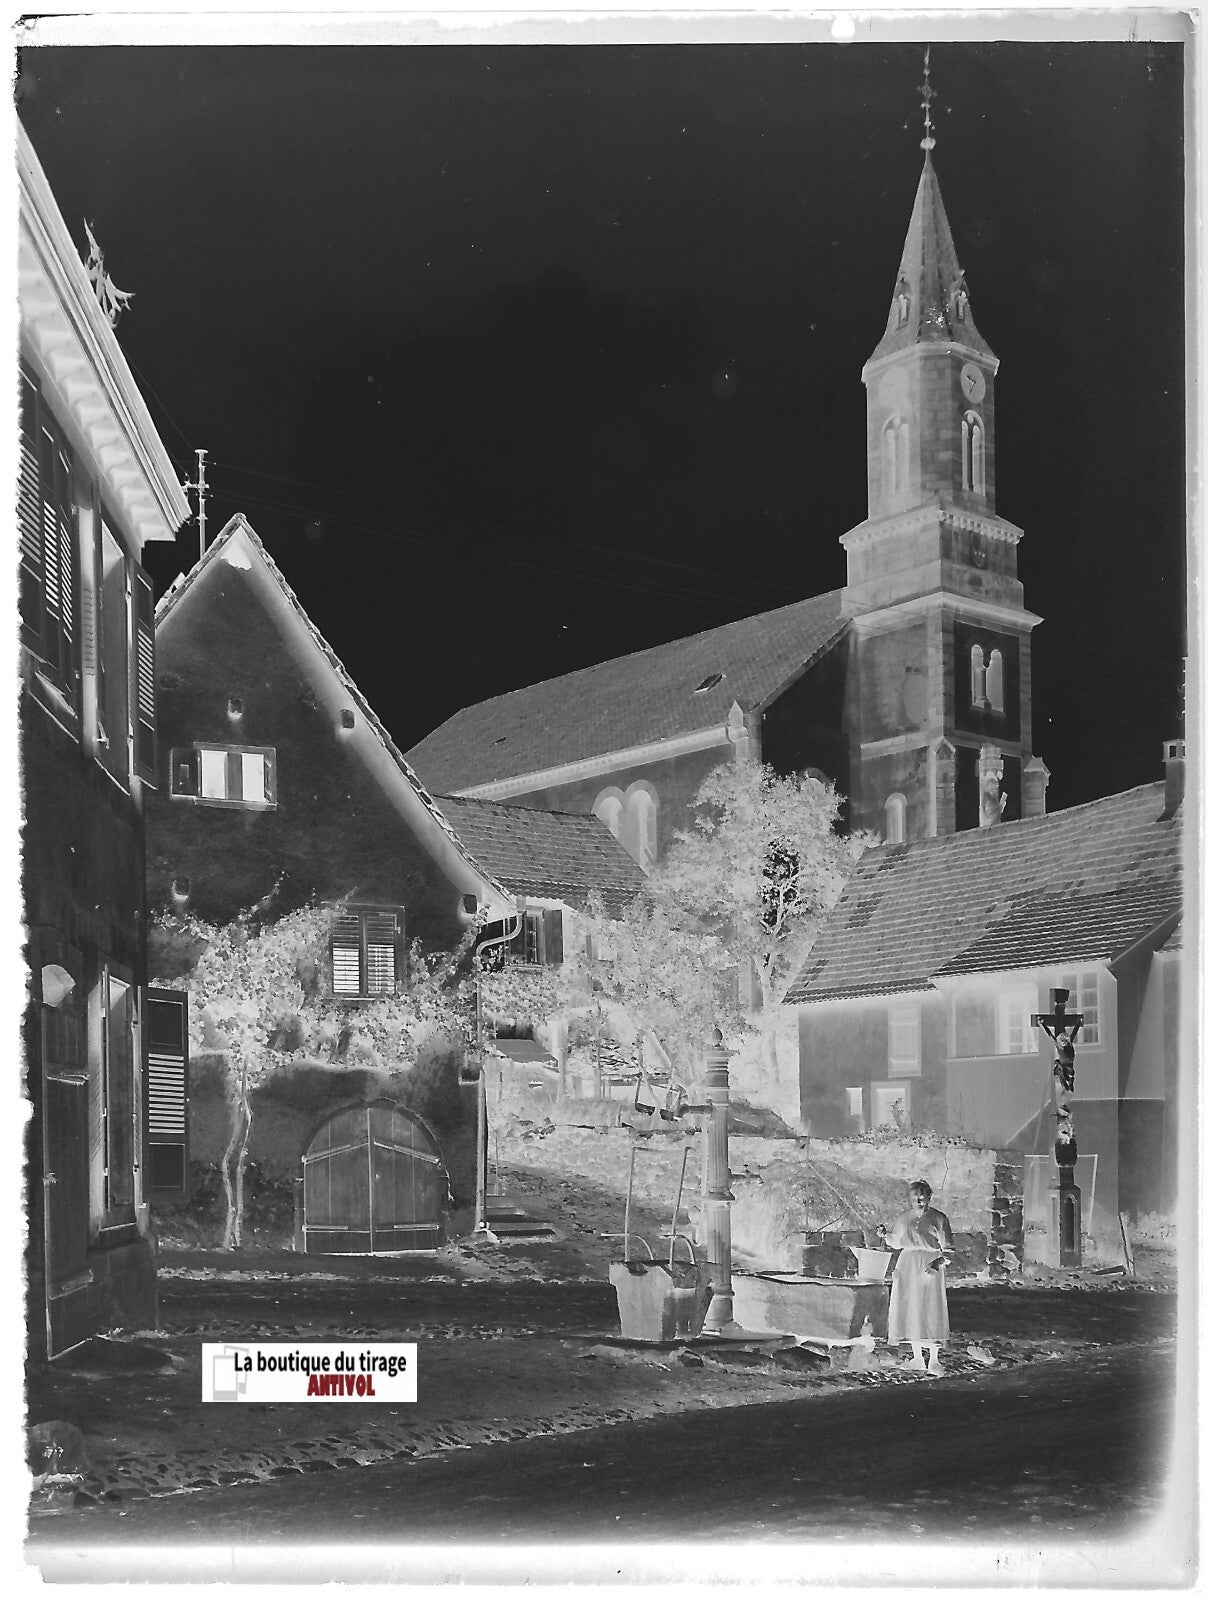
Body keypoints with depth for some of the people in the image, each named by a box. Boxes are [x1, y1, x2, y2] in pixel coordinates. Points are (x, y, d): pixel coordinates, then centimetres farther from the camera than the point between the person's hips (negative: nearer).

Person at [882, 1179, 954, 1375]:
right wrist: (884, 1236, 3)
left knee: (932, 1312, -7)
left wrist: (938, 1262, -21)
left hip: (930, 1269, -4)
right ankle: (917, 1359, 12)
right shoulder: (904, 1218, 9)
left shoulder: (938, 1219, -3)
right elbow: (894, 1241, 23)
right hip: (907, 1268, 4)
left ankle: (934, 1360, -1)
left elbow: (948, 1249, -5)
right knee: (910, 1311, 3)